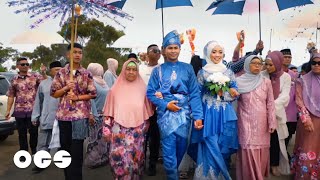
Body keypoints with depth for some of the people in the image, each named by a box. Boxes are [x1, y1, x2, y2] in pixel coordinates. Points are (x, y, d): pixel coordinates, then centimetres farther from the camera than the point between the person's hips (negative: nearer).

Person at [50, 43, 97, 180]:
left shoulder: (87, 74, 2)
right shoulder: (61, 73, 5)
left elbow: (93, 94, 0)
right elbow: (54, 93, 5)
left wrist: (77, 97, -12)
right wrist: (66, 88, -12)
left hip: (81, 114, -2)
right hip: (64, 114, 2)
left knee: (77, 148, 0)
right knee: (65, 147, 11)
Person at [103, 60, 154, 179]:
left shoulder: (142, 88, 5)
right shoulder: (116, 89, 3)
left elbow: (147, 110, 12)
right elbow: (109, 111, 5)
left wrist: (145, 127, 13)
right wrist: (107, 129, 2)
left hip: (137, 131, 1)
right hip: (119, 130, -1)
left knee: (136, 158, 6)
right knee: (119, 158, -6)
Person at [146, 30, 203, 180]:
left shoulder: (187, 69, 5)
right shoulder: (158, 70, 5)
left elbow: (194, 94, 0)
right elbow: (150, 93, 1)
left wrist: (198, 116, -9)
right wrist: (165, 104, -13)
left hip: (184, 114, 2)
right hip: (166, 114, -1)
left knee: (181, 148, 14)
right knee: (169, 152, -2)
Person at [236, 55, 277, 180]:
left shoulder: (266, 82, 4)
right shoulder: (239, 81, -1)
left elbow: (270, 104, 3)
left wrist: (272, 123, -1)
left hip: (262, 122, 2)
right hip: (247, 123, -2)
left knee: (262, 151, 8)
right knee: (248, 152, -3)